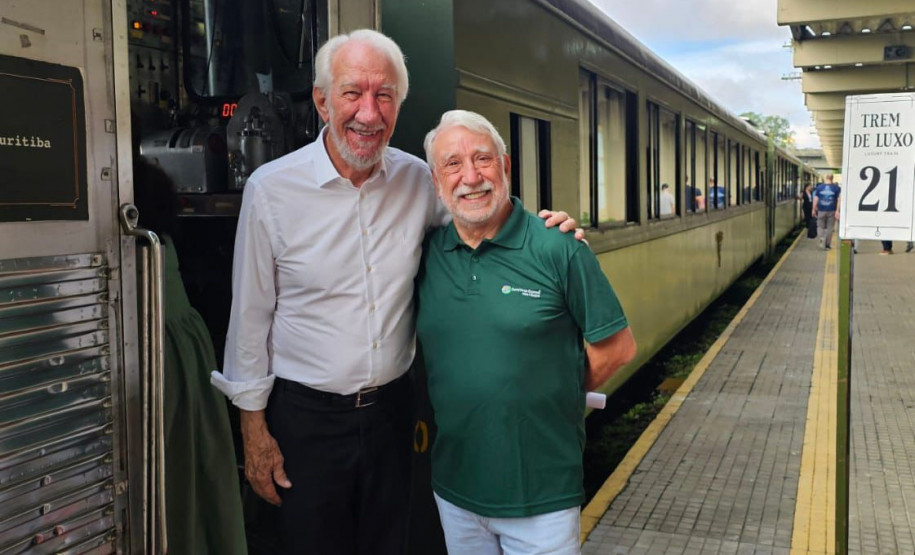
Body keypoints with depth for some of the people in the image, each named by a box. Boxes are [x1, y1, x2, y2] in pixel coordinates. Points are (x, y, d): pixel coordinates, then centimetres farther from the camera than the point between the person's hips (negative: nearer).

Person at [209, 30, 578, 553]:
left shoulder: (417, 180, -4)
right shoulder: (272, 188, -12)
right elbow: (251, 318, -6)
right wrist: (254, 425, -4)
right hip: (306, 415, -3)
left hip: (392, 408, 3)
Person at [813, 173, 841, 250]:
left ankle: (822, 241, -14)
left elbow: (815, 199, 2)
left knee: (820, 226, 9)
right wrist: (837, 211, -7)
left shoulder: (819, 187, 1)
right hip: (831, 211, 0)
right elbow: (839, 199, -6)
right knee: (829, 227, 9)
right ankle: (827, 244, 13)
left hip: (821, 210, 0)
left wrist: (814, 210, 8)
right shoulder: (836, 188, 0)